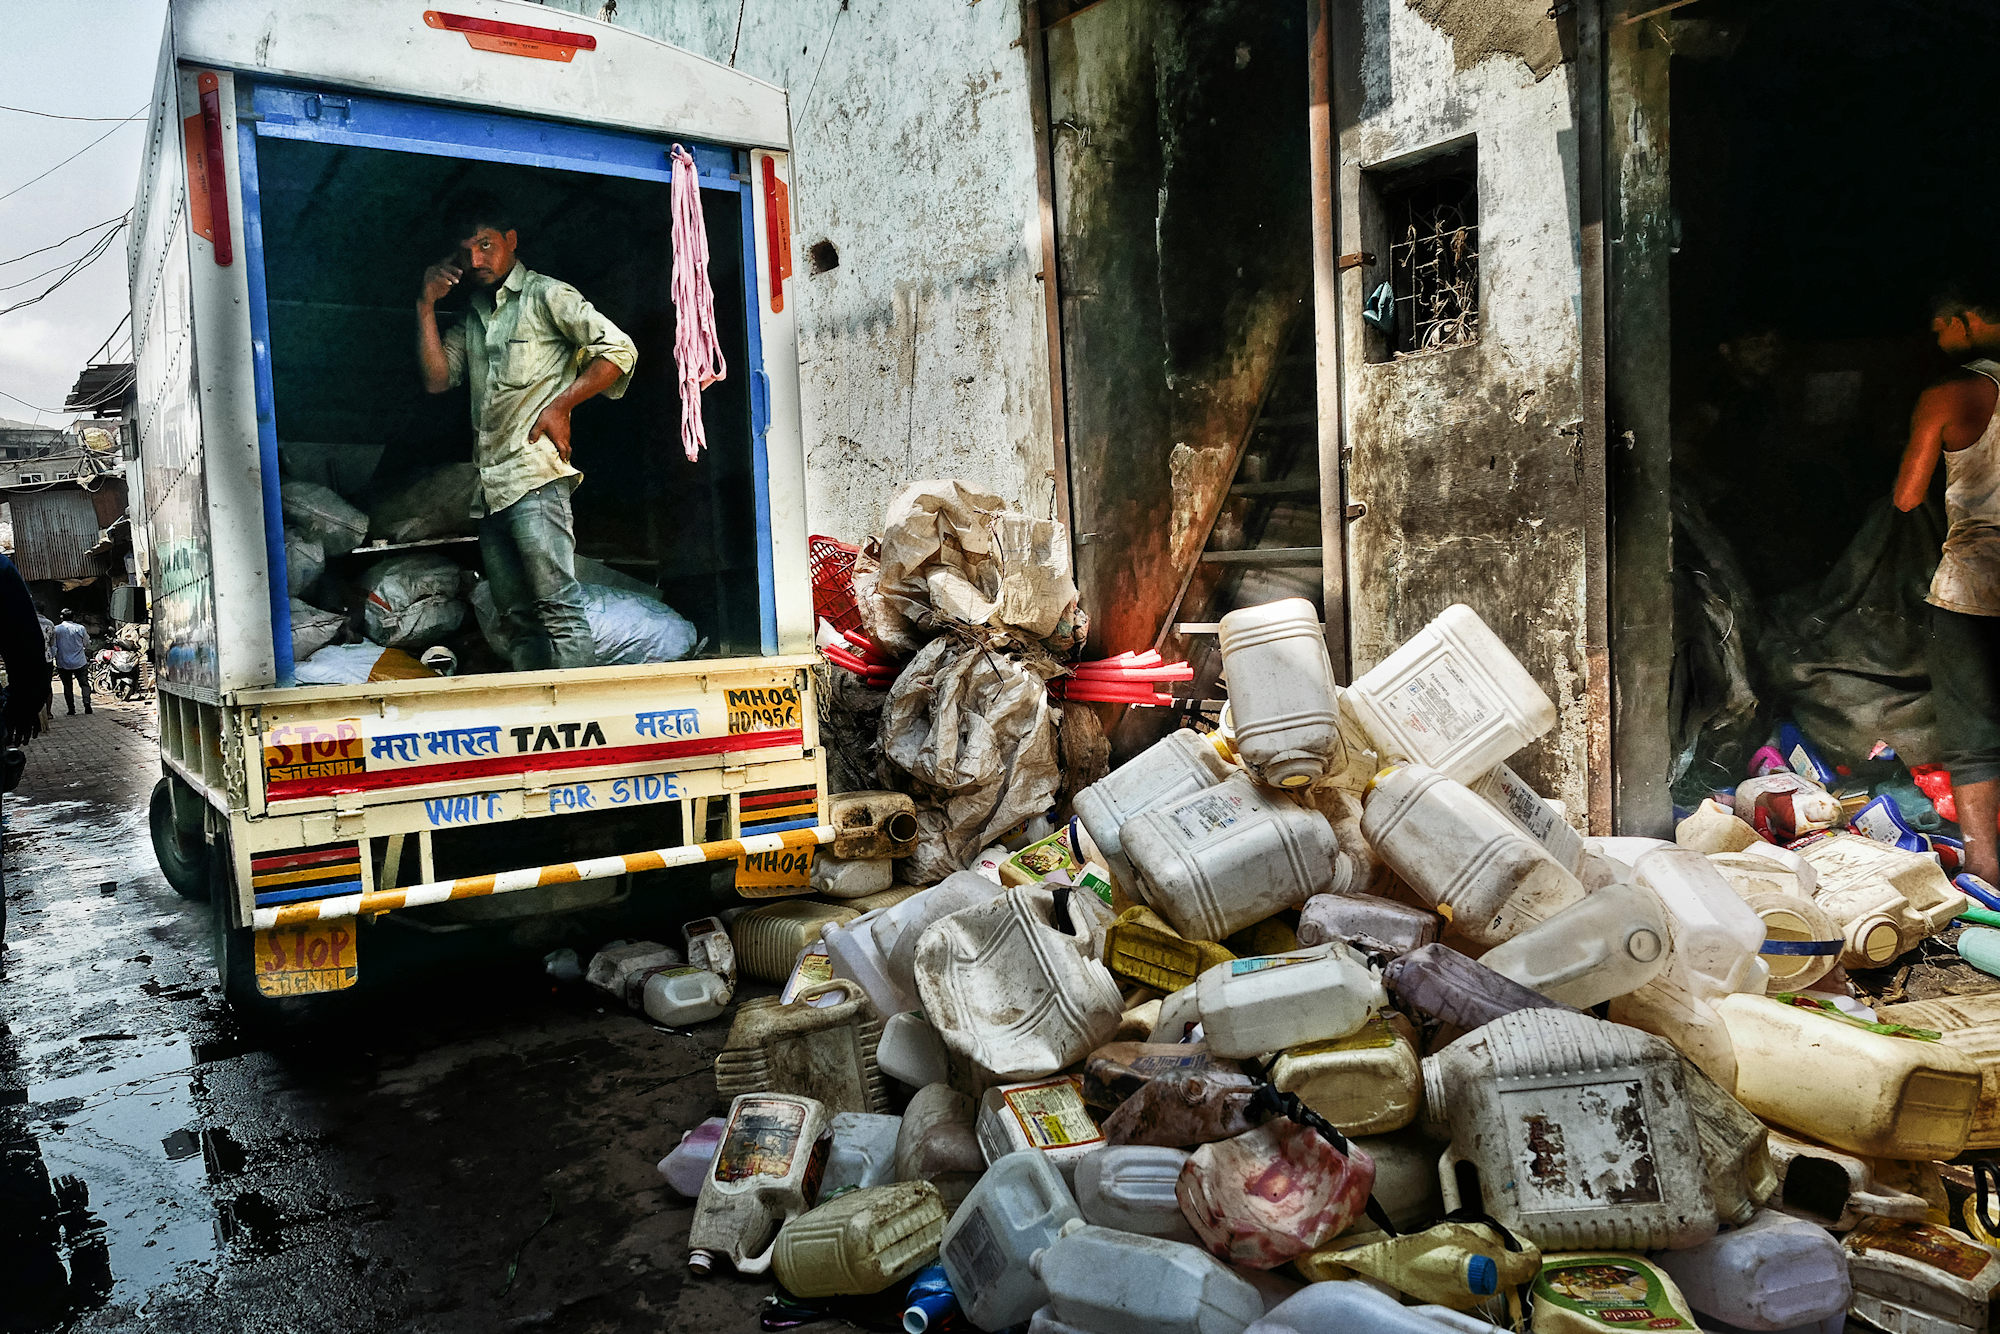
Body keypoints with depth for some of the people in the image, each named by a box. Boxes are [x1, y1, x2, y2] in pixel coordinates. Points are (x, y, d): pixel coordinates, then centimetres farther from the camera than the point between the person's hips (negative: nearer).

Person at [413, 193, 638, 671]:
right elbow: (437, 379, 16)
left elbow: (618, 350, -7)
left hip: (534, 474, -8)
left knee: (558, 608, -14)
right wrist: (427, 306, 10)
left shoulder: (546, 295, 2)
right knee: (517, 615, 6)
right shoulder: (472, 315, 24)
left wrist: (559, 405, -8)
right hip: (490, 485, 8)